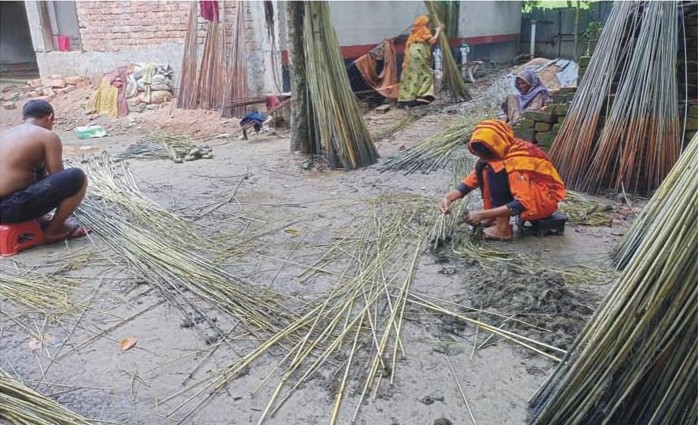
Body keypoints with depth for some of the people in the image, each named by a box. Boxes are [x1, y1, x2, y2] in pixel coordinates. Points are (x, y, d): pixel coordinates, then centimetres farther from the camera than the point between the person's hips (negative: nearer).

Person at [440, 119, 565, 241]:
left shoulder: (518, 159, -30)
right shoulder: (499, 151, -7)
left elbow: (523, 203, -34)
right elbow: (475, 177, -3)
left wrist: (483, 215, -34)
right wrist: (449, 197, -19)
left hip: (545, 197, -8)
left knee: (495, 172, -27)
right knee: (482, 167, -6)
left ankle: (503, 228, -22)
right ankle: (493, 218, -3)